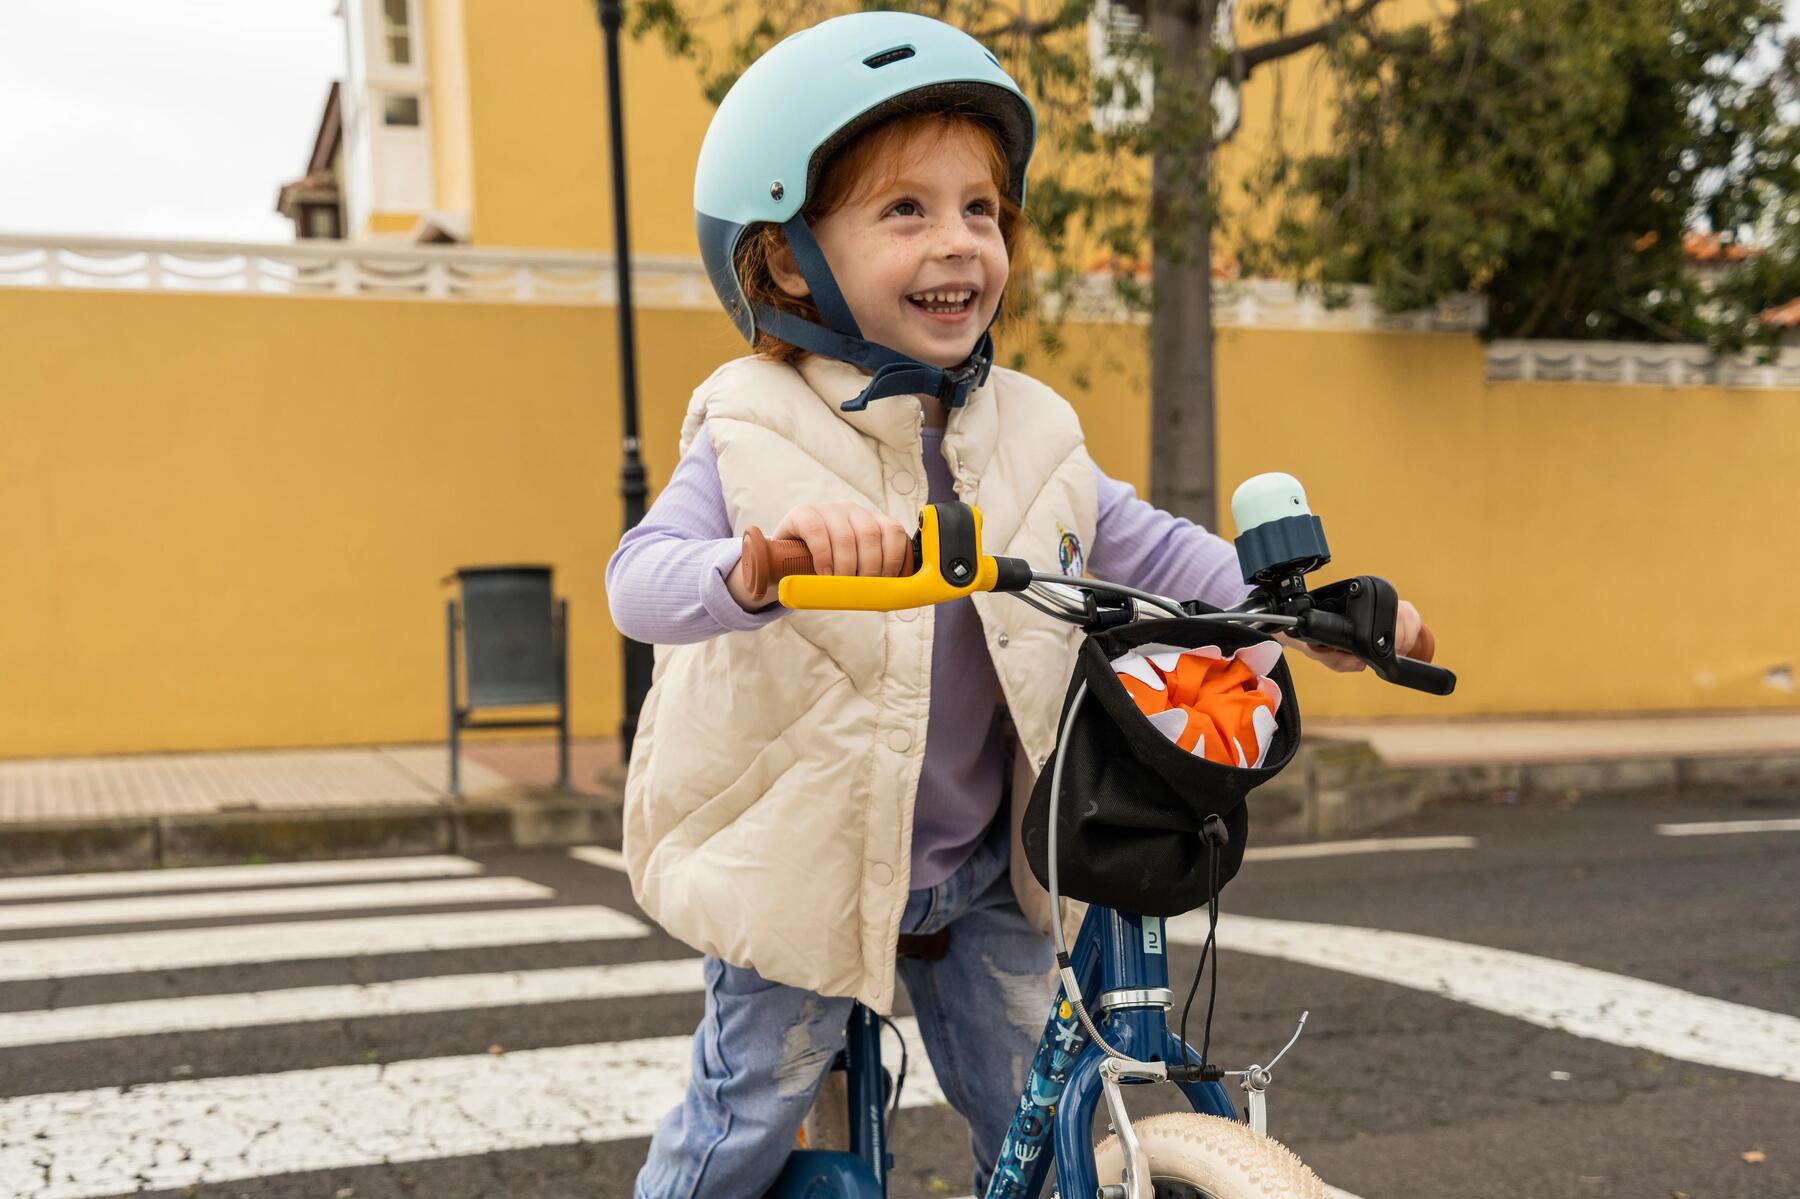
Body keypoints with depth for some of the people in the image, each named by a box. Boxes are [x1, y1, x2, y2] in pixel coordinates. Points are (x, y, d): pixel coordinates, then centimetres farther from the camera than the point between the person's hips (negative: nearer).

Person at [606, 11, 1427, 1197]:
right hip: (804, 864, -4)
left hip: (981, 874, 4)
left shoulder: (1028, 433, -1)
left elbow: (1147, 547, 6)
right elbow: (641, 580, -29)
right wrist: (759, 563, -52)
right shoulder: (754, 434, -16)